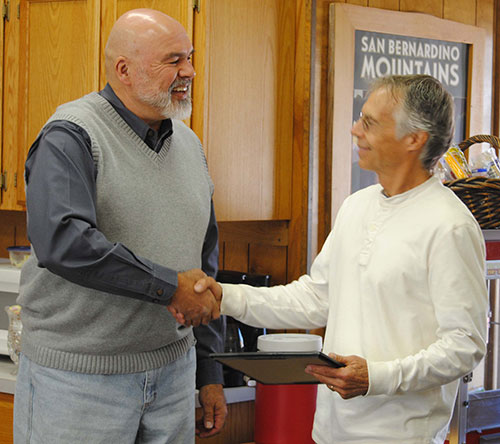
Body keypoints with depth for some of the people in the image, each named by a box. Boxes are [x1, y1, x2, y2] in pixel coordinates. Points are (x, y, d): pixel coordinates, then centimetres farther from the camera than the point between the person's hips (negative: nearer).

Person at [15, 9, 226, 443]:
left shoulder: (188, 144, 13)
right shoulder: (71, 137, -11)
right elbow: (61, 241, -27)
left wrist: (210, 372, 17)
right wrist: (169, 287, -22)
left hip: (172, 371, 6)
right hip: (79, 376, -6)